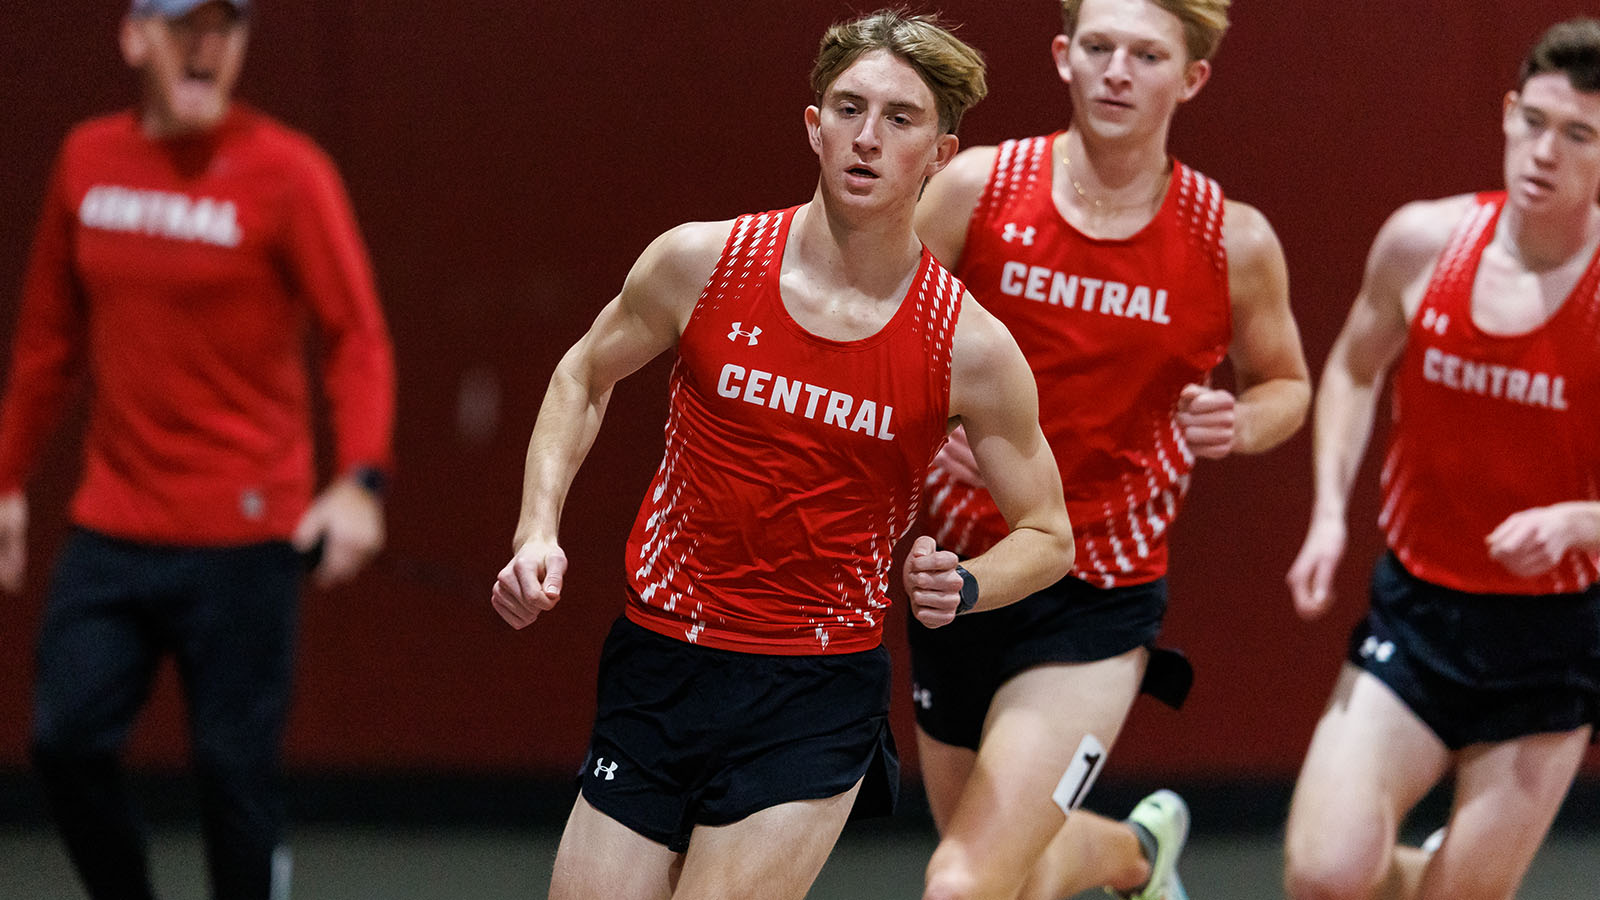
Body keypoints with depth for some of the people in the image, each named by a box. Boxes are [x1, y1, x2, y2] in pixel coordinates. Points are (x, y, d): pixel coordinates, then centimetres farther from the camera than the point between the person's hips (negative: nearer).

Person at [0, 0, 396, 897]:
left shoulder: (286, 171, -8)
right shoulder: (88, 160, 7)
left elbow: (359, 337, -12)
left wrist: (360, 480, -27)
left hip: (242, 535, -4)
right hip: (111, 526, 4)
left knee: (235, 768, -3)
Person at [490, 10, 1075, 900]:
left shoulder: (971, 347, -8)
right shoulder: (701, 262, -5)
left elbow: (1048, 535, 4)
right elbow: (586, 376, 13)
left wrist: (961, 586, -16)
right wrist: (539, 530, 1)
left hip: (815, 700, -3)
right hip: (659, 665, 3)